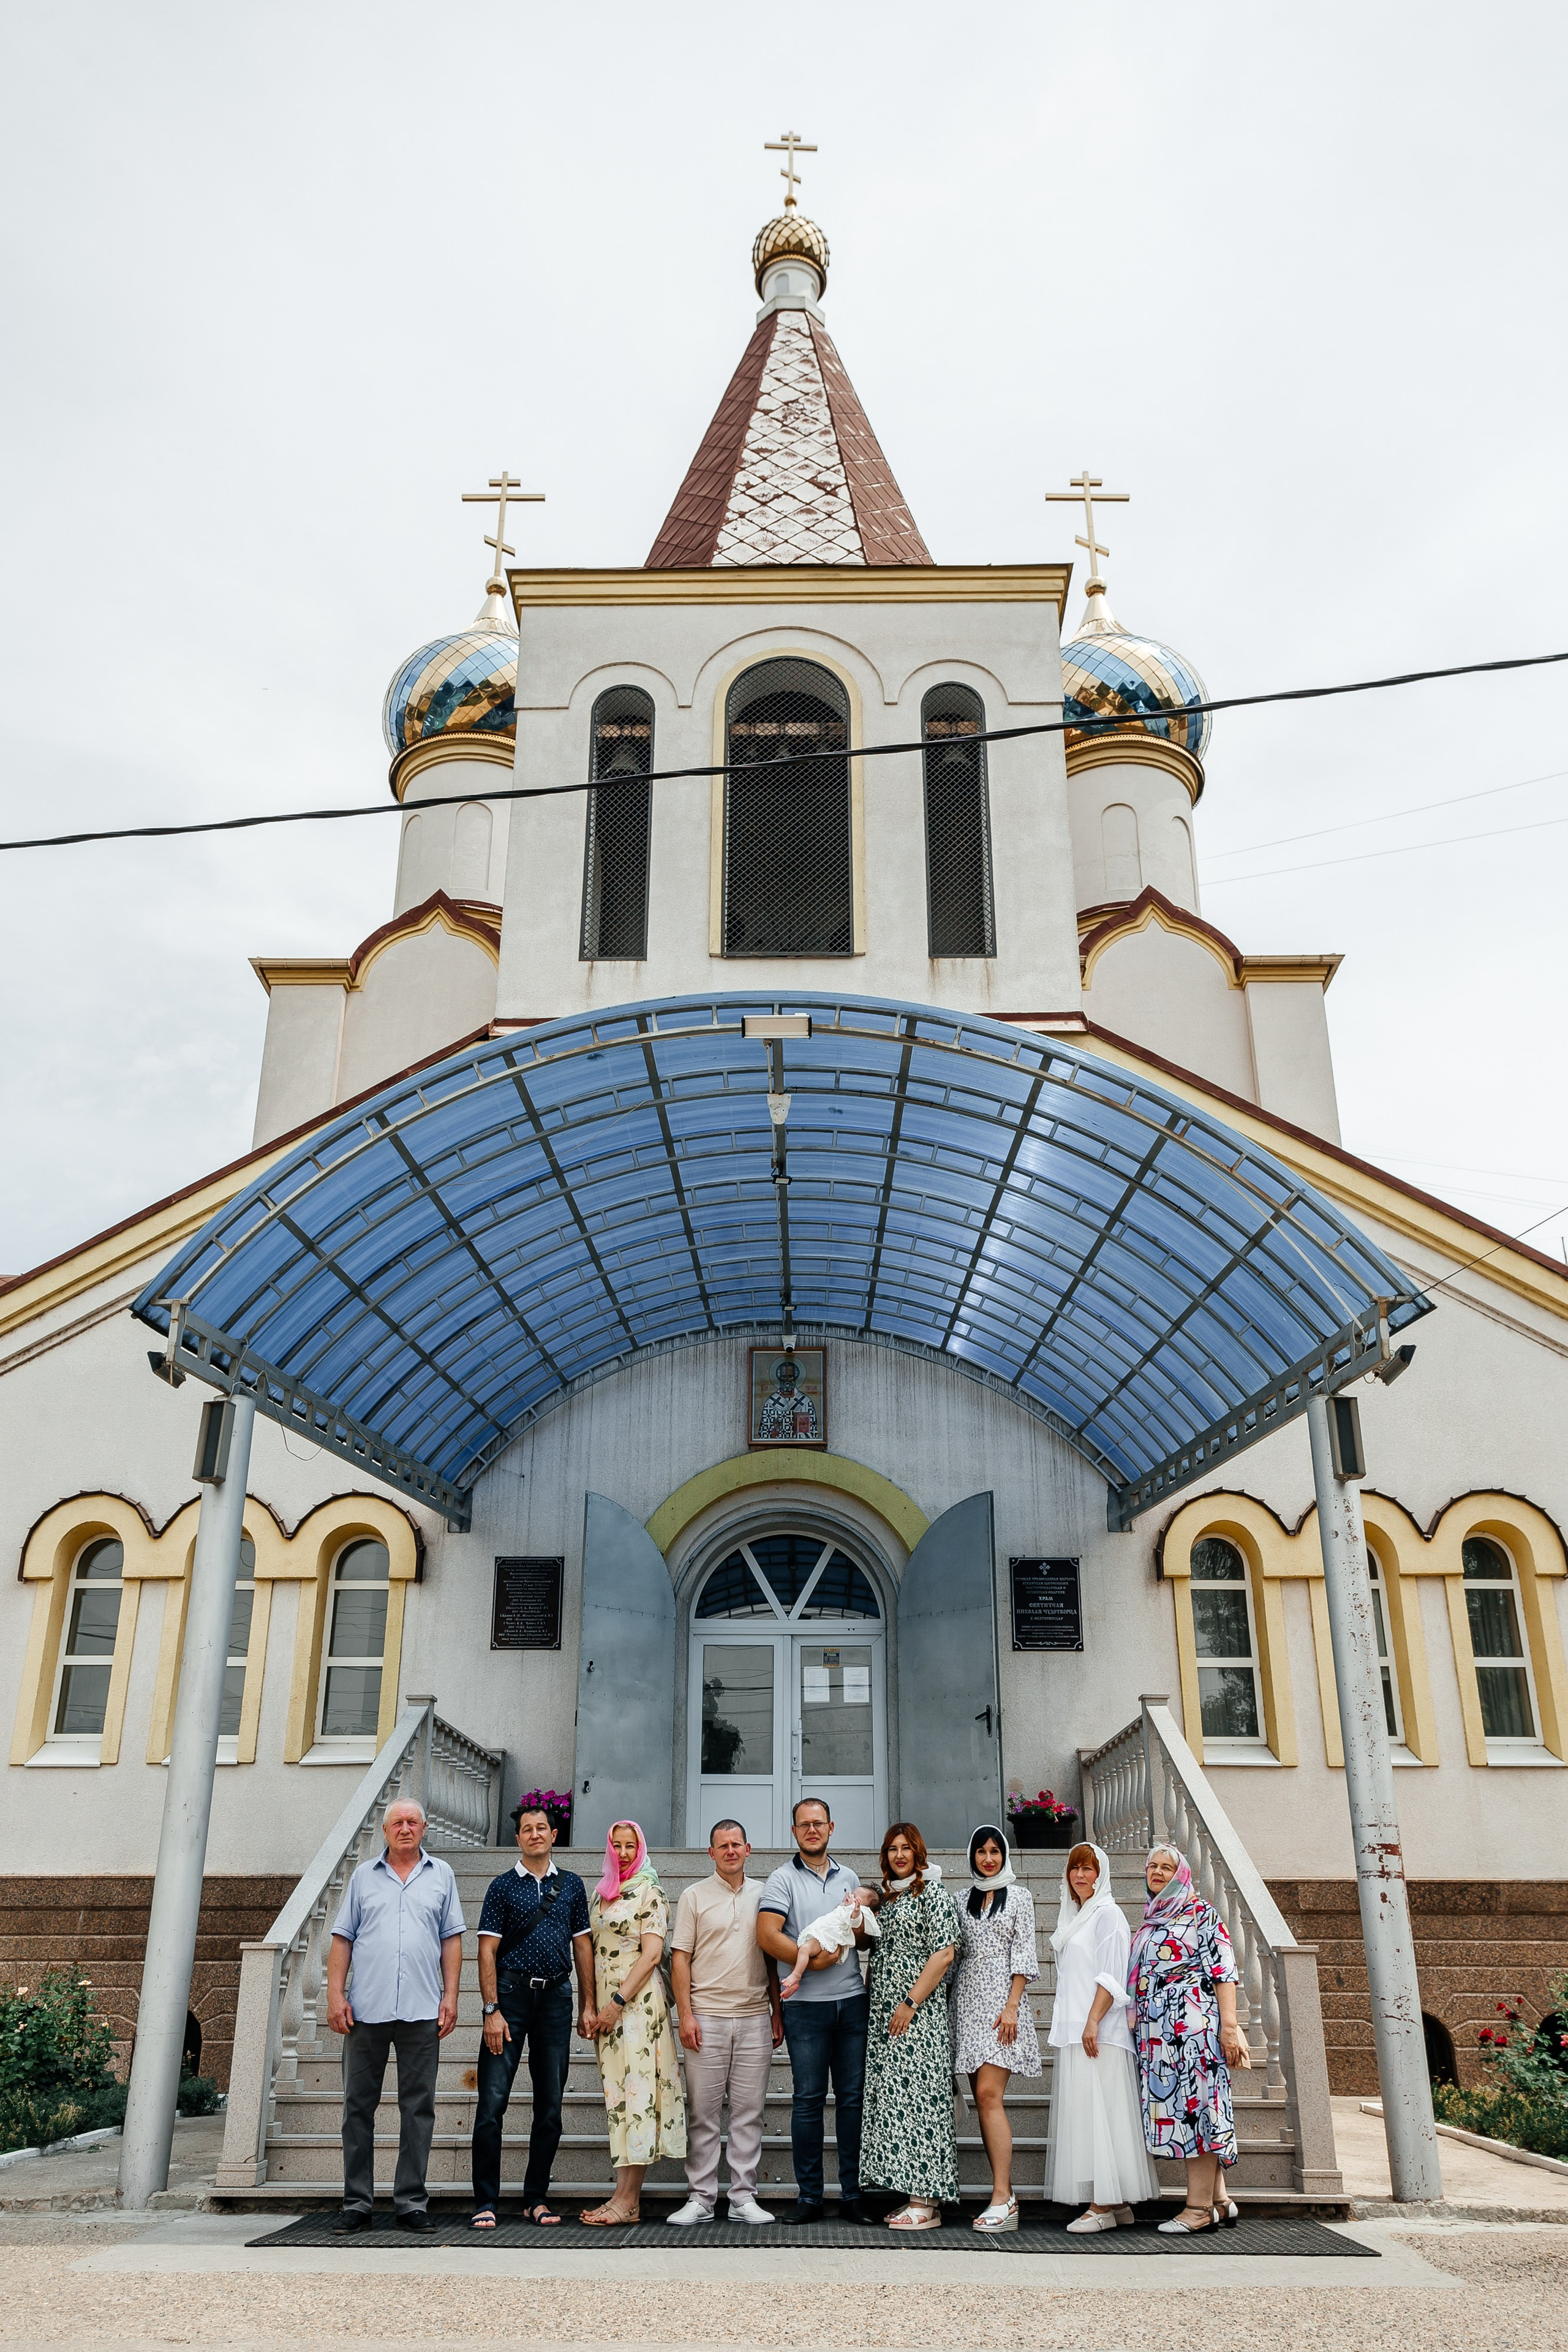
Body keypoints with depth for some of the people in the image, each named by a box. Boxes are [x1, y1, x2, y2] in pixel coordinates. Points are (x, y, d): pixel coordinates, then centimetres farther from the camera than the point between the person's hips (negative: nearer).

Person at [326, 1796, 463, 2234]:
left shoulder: (441, 1874, 11)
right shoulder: (364, 1876, 11)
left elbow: (451, 1938, 10)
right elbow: (342, 1938, 8)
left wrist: (450, 1995, 1)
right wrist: (335, 1995, -1)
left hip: (421, 2012, 0)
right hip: (366, 2009, 0)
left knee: (418, 2109, 3)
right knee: (359, 2107, 5)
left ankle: (411, 2204, 11)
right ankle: (357, 2204, 16)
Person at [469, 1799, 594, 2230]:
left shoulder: (571, 1884, 10)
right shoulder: (503, 1886, 1)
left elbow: (583, 1946, 12)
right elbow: (488, 1950, -3)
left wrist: (588, 2005, 6)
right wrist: (492, 2010, -12)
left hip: (557, 1996, 3)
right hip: (511, 1993, -3)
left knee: (551, 2105, 7)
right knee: (493, 2101, -6)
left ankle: (536, 2199, 18)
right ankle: (485, 2203, 3)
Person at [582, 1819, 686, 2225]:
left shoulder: (649, 1891, -4)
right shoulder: (600, 1893, 16)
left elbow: (652, 1953, -11)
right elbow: (590, 1952, 17)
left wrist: (618, 2001, -14)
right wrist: (590, 2006, 7)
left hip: (638, 2001, -7)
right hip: (606, 2005, 7)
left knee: (635, 2091, -7)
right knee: (617, 2092, 6)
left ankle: (627, 2200, -6)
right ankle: (627, 2195, 10)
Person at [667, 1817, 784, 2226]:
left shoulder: (764, 1894, 10)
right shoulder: (695, 1896, 3)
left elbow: (773, 1957, 14)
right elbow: (681, 1957, 1)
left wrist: (777, 2011, 8)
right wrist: (685, 2014, -7)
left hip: (755, 2018, 2)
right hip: (706, 2017, -2)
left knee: (749, 2112, 5)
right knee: (702, 2112, 1)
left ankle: (744, 2197, 14)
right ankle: (700, 2198, 11)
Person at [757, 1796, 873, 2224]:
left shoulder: (850, 1877, 15)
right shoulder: (784, 1878, 1)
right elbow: (767, 1935, -9)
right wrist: (810, 1959, -16)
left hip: (853, 2001, 3)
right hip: (807, 2006, -3)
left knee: (853, 2097, 4)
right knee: (808, 2099, 1)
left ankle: (853, 2194, 12)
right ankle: (809, 2196, 10)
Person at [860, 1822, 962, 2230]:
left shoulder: (932, 1891, -5)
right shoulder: (887, 1896, 17)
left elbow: (944, 1953, -13)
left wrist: (911, 2003, -16)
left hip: (919, 2012, -8)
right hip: (885, 2014, 8)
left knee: (916, 2097, -8)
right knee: (894, 2099, 6)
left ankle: (926, 2204, -4)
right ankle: (913, 2196, 11)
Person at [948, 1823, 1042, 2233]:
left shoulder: (1019, 1897, 3)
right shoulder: (964, 1899, 15)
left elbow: (1024, 1956, -2)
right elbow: (955, 1955, 16)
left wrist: (1012, 2006, -11)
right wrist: (948, 2003, 9)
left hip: (1002, 2002, -5)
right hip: (968, 2001, 5)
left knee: (989, 2095, -15)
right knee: (982, 2100, 3)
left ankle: (1002, 2198, -14)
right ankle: (1004, 2196, 8)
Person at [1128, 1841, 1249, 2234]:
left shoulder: (1200, 1912, -1)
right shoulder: (1150, 1921, 20)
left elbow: (1223, 1969, -8)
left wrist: (1229, 2026, -15)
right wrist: (1136, 2024, 18)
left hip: (1192, 2022, -7)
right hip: (1156, 2028, 7)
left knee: (1194, 2105, -7)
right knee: (1173, 2107, 6)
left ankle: (1199, 2208, -2)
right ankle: (1218, 2200, 14)